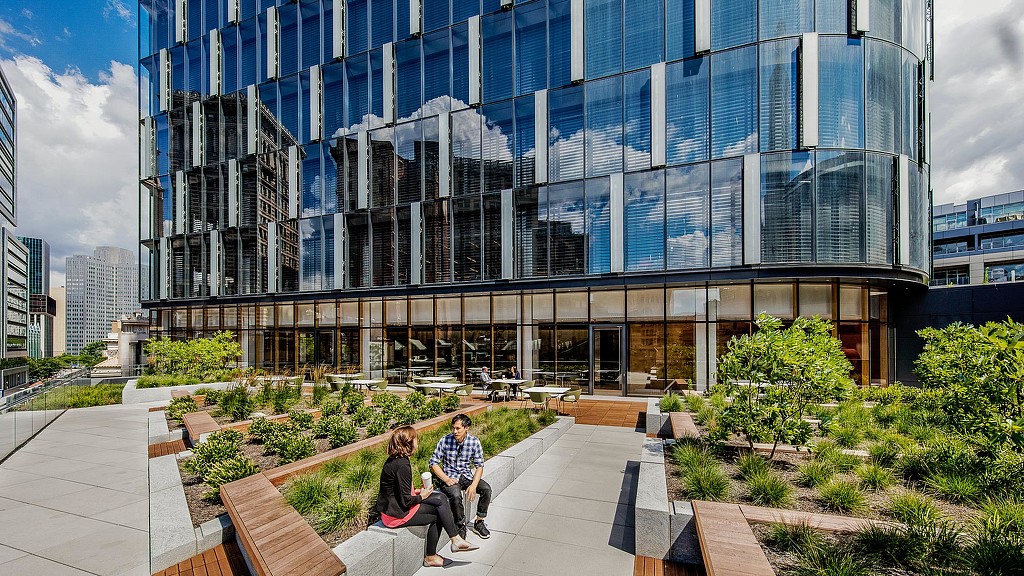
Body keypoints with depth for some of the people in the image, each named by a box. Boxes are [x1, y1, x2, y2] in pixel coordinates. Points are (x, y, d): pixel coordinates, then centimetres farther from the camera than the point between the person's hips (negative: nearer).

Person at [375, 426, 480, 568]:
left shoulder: (395, 459, 4)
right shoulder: (402, 465, -26)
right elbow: (406, 501, -24)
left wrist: (416, 491, 5)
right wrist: (421, 496, -7)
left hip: (395, 502, 9)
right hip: (396, 513, -9)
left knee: (441, 498, -1)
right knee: (439, 515, -3)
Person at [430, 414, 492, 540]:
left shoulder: (474, 442, -9)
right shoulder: (445, 441, -13)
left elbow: (479, 466, -5)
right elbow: (433, 463, -7)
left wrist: (473, 485, -20)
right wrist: (446, 479, -18)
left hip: (467, 476, 3)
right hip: (450, 477, -2)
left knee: (486, 489, -20)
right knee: (455, 496, -32)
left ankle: (478, 522, 1)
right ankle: (460, 526, -5)